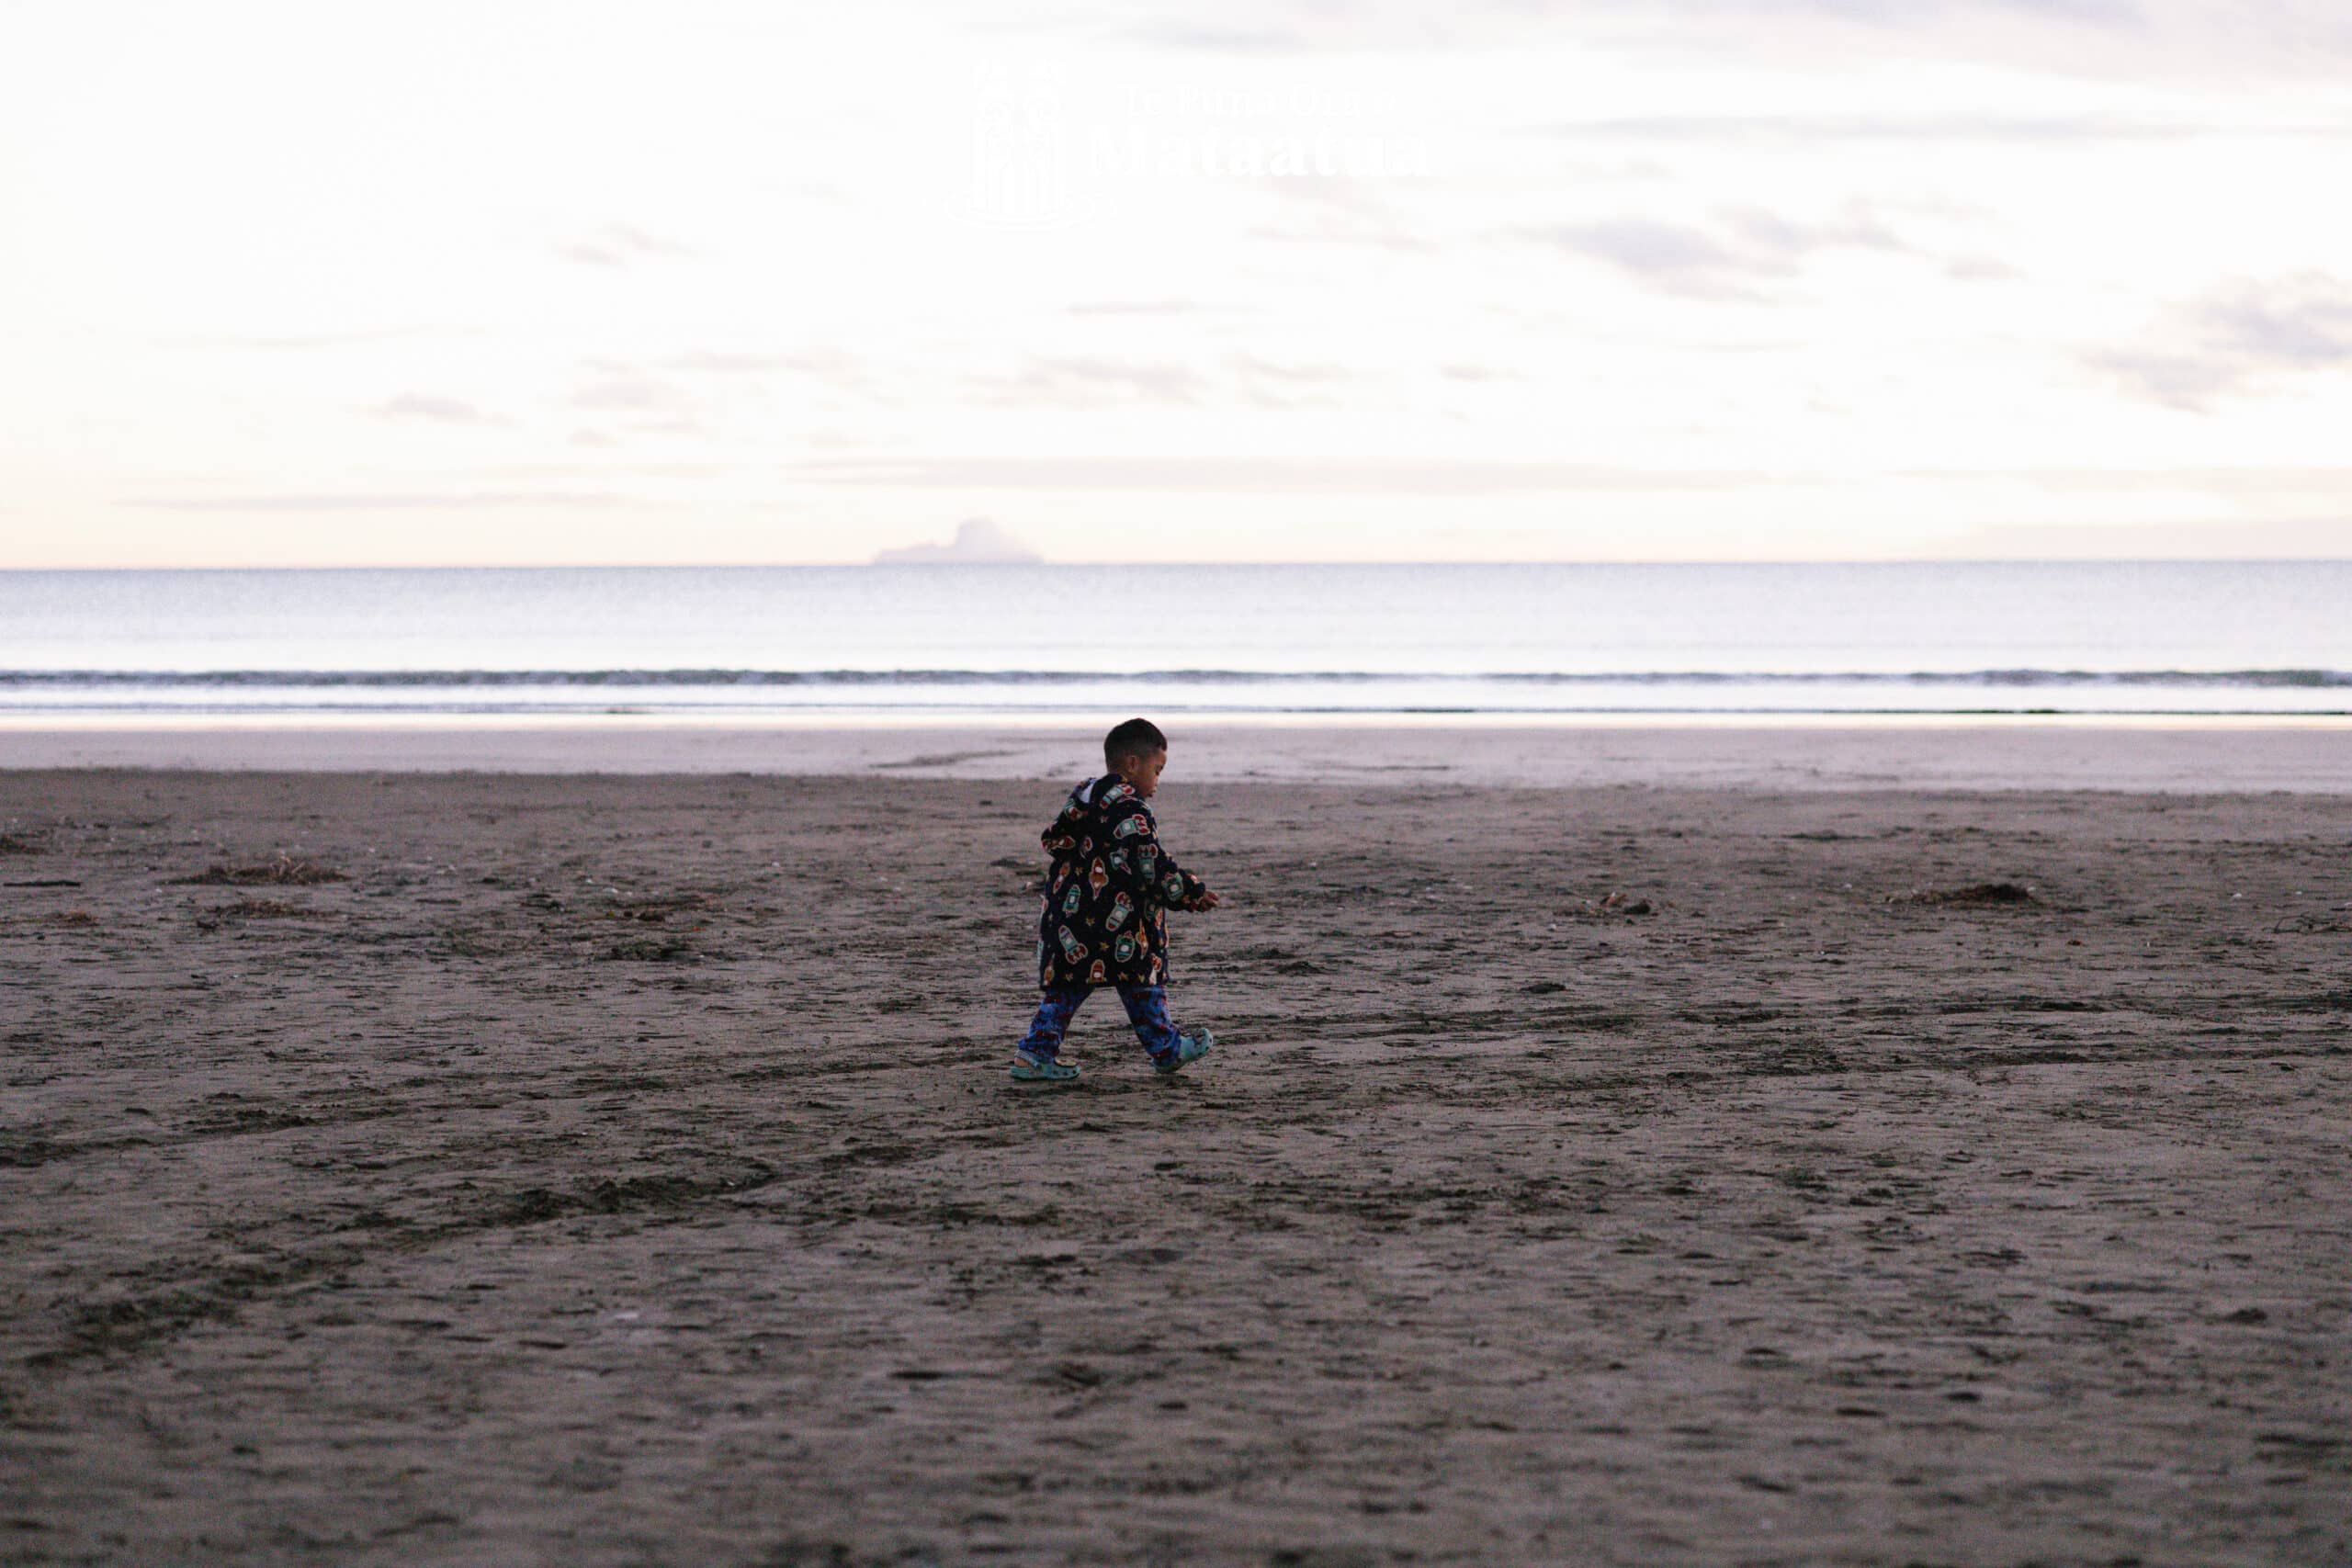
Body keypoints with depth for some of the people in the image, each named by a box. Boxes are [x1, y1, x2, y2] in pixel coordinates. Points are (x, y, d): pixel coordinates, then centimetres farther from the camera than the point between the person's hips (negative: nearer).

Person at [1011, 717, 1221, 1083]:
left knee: (1067, 986, 9)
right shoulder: (1129, 810, -14)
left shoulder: (1080, 800, 12)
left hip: (1067, 918, 8)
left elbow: (1052, 841, 19)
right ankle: (1166, 1049, 19)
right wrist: (1194, 892, -5)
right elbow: (1152, 865, -16)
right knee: (1141, 982, 7)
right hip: (1116, 925, -7)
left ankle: (1036, 1052, 2)